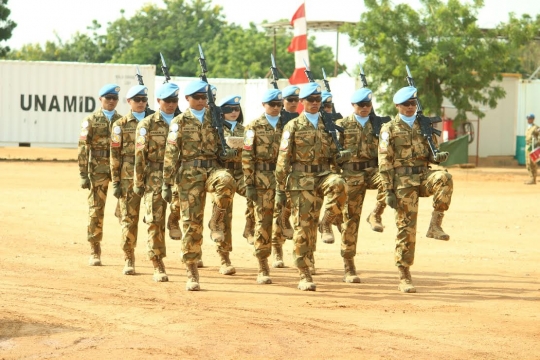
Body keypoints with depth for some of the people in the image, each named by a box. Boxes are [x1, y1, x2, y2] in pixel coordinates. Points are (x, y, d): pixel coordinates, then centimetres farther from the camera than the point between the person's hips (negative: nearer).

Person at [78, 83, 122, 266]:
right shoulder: (91, 120, 2)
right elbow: (83, 149, -1)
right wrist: (83, 174, -7)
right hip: (98, 168, -2)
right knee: (96, 210, 1)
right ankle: (94, 252, 8)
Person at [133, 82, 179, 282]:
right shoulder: (147, 124, 2)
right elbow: (140, 155, 0)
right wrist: (138, 182, -4)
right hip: (155, 178, -2)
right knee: (155, 221, -1)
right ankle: (158, 267, 5)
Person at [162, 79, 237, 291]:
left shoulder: (214, 120, 13)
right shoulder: (180, 122, 3)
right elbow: (171, 154, 0)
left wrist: (227, 154, -5)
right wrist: (166, 183, -5)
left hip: (212, 169, 2)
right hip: (189, 174, -2)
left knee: (227, 181, -35)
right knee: (191, 222, -3)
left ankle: (217, 221, -13)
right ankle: (192, 273, 4)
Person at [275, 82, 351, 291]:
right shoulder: (293, 126, 3)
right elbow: (283, 160, 1)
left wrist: (340, 156, -5)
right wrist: (280, 189, -4)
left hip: (323, 174, 2)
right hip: (301, 179, -2)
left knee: (338, 184, -34)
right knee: (304, 226, -4)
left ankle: (328, 222, -12)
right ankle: (304, 276, 2)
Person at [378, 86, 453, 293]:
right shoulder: (390, 129, 2)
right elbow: (384, 163, -2)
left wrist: (438, 156, -5)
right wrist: (388, 191, -10)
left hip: (424, 175, 3)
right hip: (403, 181, -3)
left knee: (444, 178, -31)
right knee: (406, 228, -4)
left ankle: (435, 225, -21)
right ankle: (404, 278, 3)